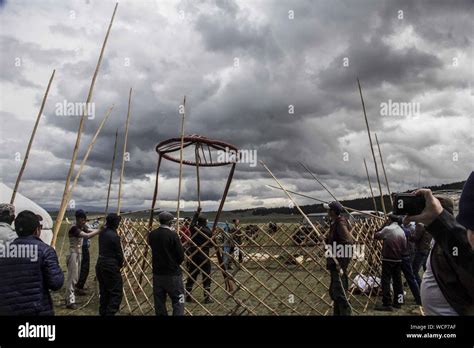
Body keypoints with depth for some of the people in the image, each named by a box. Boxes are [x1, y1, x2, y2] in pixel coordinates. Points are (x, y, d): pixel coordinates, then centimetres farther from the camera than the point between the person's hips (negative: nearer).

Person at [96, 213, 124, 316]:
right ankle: (110, 313, -4)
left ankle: (103, 312, 27)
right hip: (111, 266, -8)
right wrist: (121, 264, 6)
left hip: (100, 264, 9)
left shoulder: (102, 233, 5)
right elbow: (119, 253, -10)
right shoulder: (114, 236, -18)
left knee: (104, 291, 19)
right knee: (116, 292, 0)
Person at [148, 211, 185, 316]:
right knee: (178, 302, 3)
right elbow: (181, 256, -12)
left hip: (157, 273, 6)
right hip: (173, 273, -5)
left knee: (159, 303, 15)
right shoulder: (173, 234, -16)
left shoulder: (151, 235, -1)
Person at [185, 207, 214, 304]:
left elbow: (193, 221, 23)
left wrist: (197, 212, 35)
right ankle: (207, 297, 5)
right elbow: (211, 244, -3)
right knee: (206, 276, 3)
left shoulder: (193, 228, 0)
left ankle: (188, 296, 18)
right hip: (204, 255, -4)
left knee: (191, 275, 13)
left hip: (193, 255, 4)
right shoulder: (208, 231, -9)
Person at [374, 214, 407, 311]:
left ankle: (387, 304, -6)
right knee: (397, 280, 14)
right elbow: (405, 246, 10)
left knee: (386, 281, -4)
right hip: (398, 260, 7)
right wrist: (401, 254, 19)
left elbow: (376, 236, -2)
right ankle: (398, 302, 22)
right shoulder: (402, 231, 9)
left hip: (388, 259, -7)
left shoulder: (387, 229, -10)